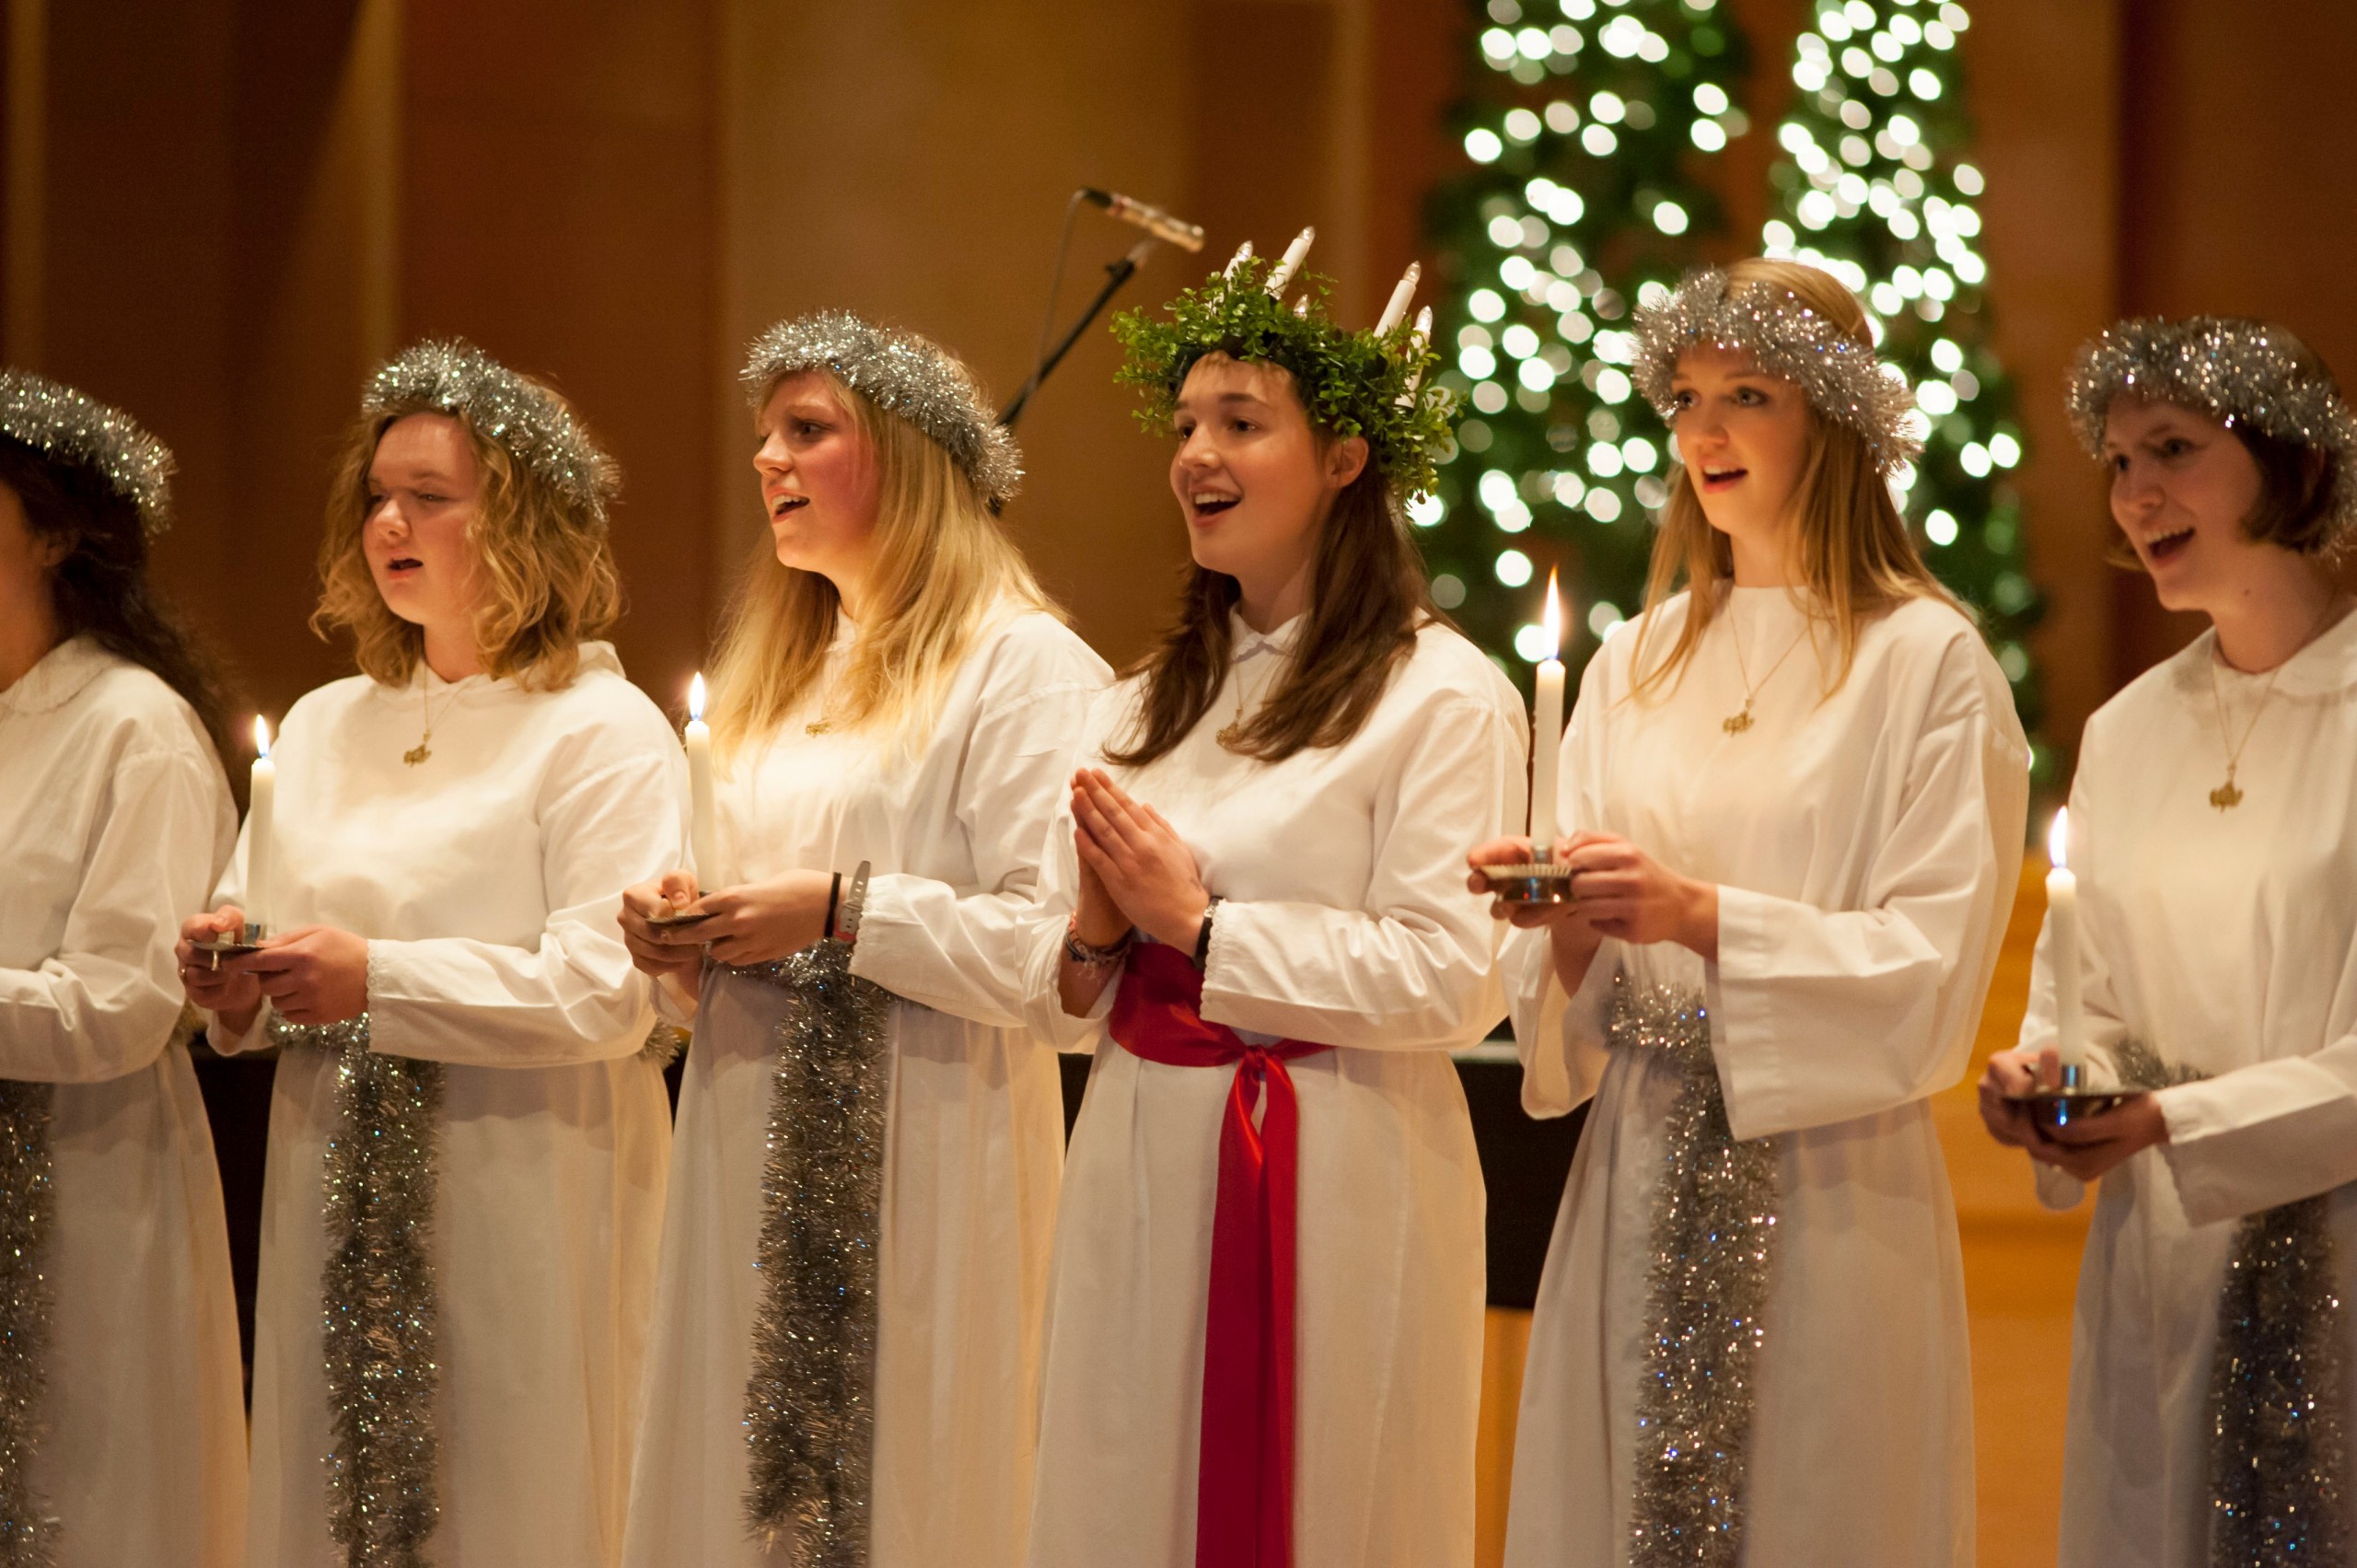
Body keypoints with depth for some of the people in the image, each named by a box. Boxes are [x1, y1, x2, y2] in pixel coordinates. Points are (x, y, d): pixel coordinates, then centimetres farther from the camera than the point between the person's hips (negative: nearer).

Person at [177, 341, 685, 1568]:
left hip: (520, 1199, -6)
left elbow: (606, 992, -15)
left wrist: (380, 981, -20)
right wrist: (232, 981, -4)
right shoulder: (323, 728, 17)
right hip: (335, 1209, 6)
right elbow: (255, 921, 20)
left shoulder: (603, 731, -4)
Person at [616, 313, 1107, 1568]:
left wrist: (845, 911, -17)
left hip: (923, 1160, -7)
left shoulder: (1023, 665, -5)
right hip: (753, 1165, 7)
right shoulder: (776, 678, 20)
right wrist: (683, 952, 6)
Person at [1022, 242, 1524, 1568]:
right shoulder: (1147, 703, 15)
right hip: (1142, 1167, 6)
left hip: (1332, 1182, -6)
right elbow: (1066, 995, 17)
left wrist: (1199, 925, -12)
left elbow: (1454, 980, -16)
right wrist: (1094, 940, -6)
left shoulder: (1446, 697, -6)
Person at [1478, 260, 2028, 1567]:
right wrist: (1564, 926, -10)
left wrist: (1705, 916, -19)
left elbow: (1935, 967, -10)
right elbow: (1584, 991, 12)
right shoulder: (1637, 662, 12)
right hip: (1640, 1172, 4)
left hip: (1828, 1177, -4)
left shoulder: (1928, 660, -3)